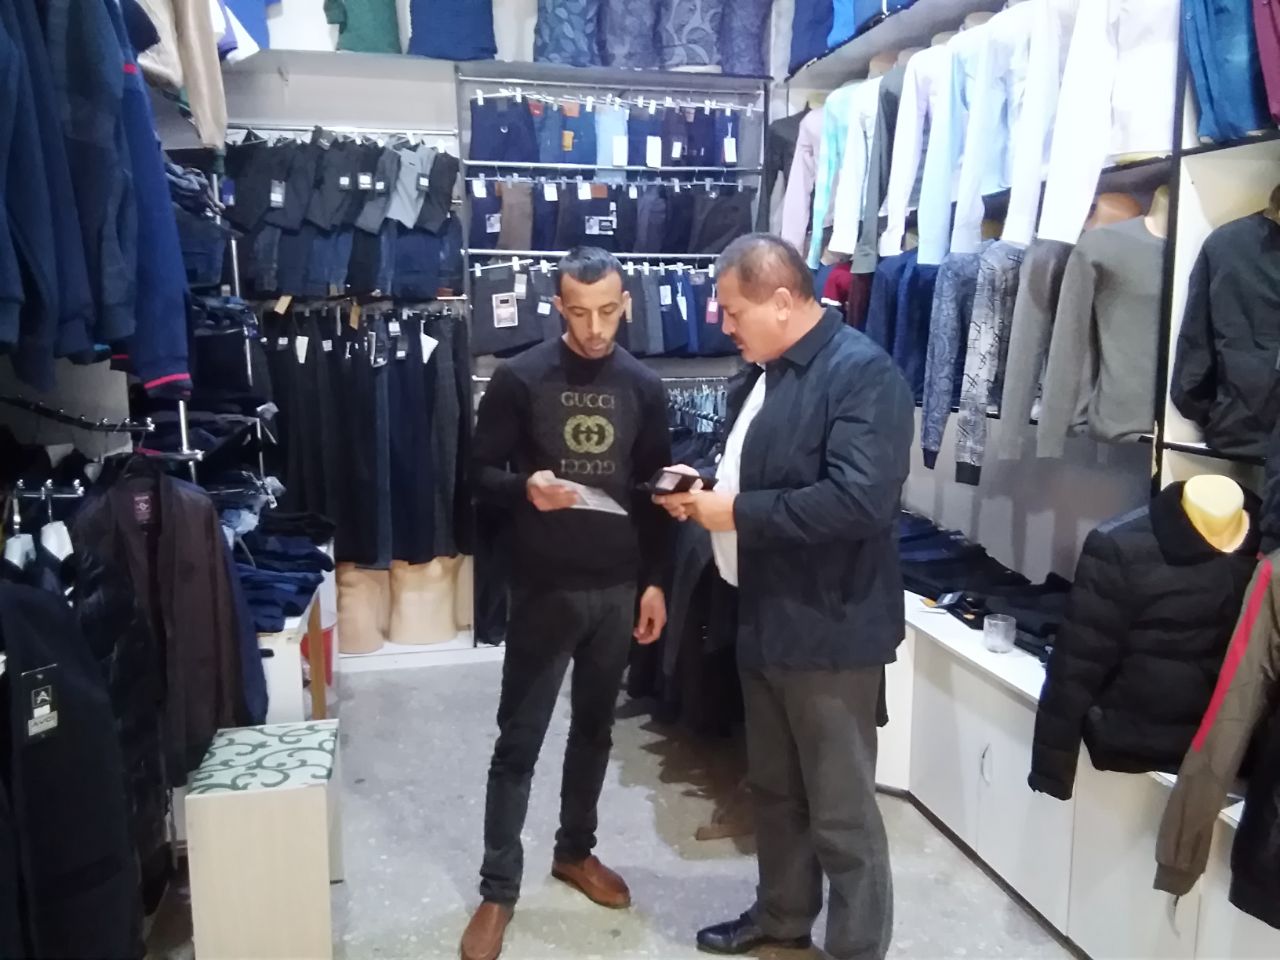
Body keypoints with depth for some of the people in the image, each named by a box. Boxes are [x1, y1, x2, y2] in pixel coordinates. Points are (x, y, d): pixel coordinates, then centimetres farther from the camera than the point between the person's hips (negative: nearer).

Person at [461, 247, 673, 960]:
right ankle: (498, 888, 18)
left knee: (596, 728, 16)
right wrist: (524, 488, -24)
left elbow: (657, 490, 9)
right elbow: (481, 473, -3)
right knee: (519, 740, 3)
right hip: (544, 588, -3)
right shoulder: (520, 379, -6)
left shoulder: (645, 387, 4)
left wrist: (657, 580, 5)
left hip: (619, 587, 3)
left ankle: (576, 851, 36)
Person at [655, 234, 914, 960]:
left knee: (842, 810, 7)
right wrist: (703, 488, 3)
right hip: (765, 616, 9)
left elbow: (860, 499, -29)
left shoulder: (864, 373, -18)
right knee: (774, 788, 23)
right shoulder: (764, 373, 11)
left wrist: (737, 513, -22)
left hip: (831, 628, -9)